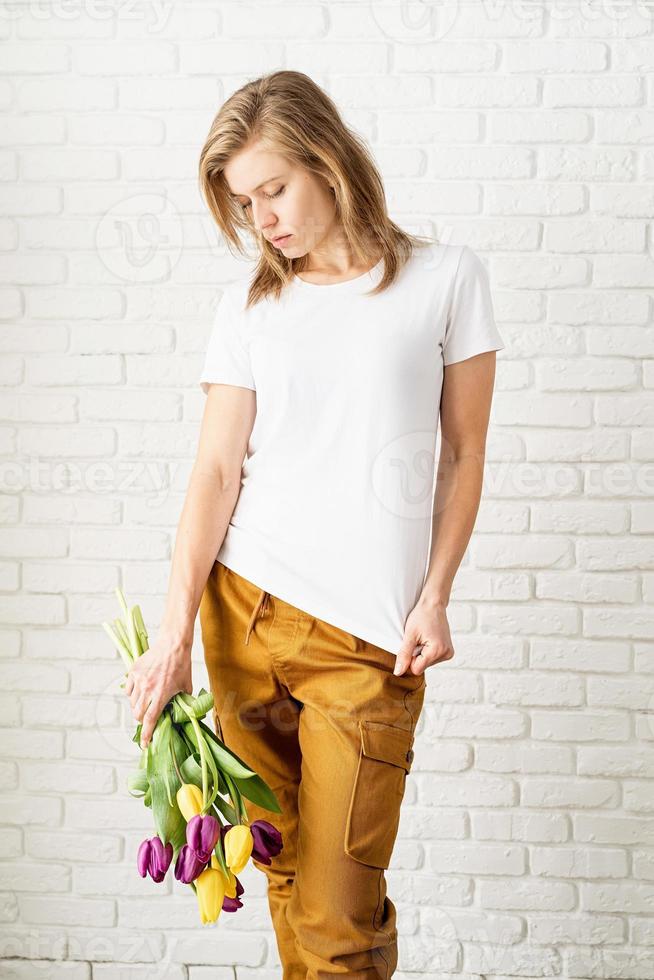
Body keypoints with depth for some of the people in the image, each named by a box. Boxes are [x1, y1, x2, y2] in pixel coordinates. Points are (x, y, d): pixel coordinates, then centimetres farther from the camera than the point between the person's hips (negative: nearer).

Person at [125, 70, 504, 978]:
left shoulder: (446, 278, 3)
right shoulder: (250, 301, 8)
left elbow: (463, 453, 6)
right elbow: (216, 470, 1)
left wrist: (434, 599, -3)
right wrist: (175, 636, -7)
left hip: (368, 638, -2)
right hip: (245, 611, 3)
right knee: (283, 868, 9)